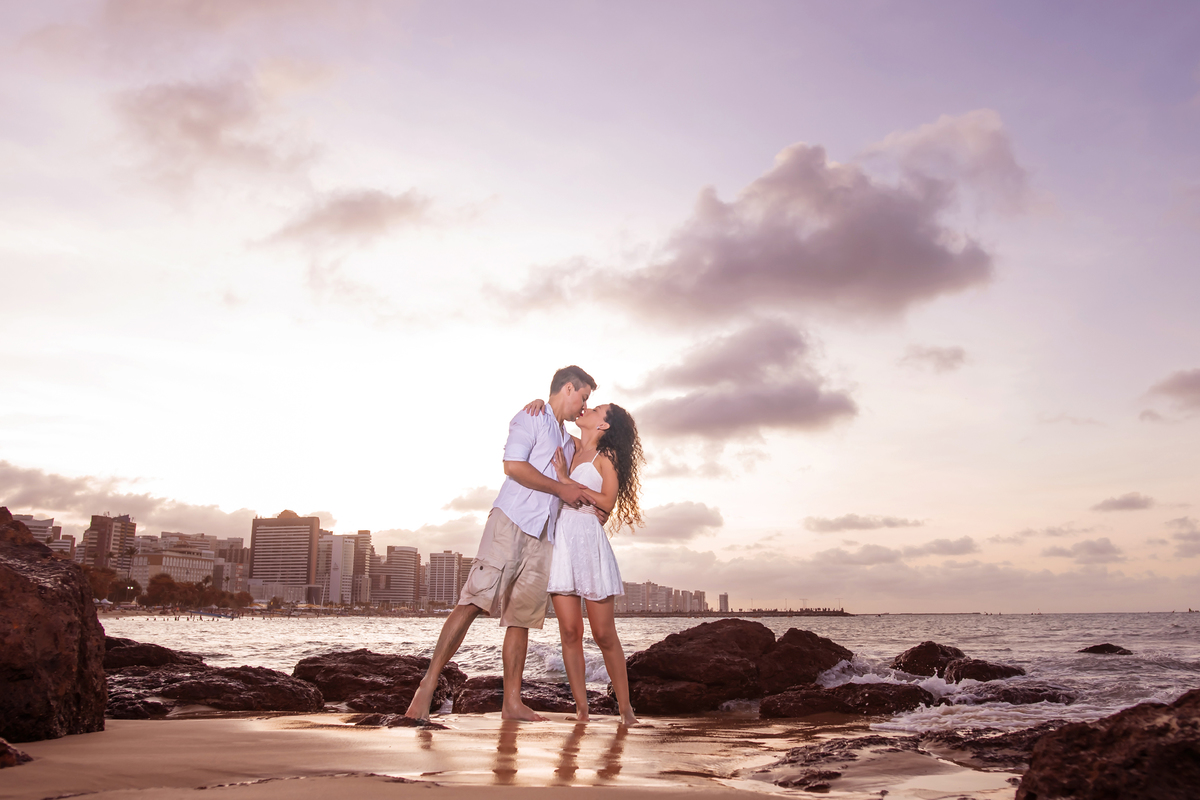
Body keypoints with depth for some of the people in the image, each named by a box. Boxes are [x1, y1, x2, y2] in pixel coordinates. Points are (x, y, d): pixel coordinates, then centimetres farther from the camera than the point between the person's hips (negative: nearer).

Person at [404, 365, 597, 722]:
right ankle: (428, 684, -13)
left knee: (522, 615, 3)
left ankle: (512, 702, 2)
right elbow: (513, 465, -11)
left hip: (543, 533, 8)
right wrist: (561, 488, -8)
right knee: (474, 601, -15)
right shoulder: (530, 419, 4)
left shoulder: (569, 442, 28)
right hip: (512, 520, -7)